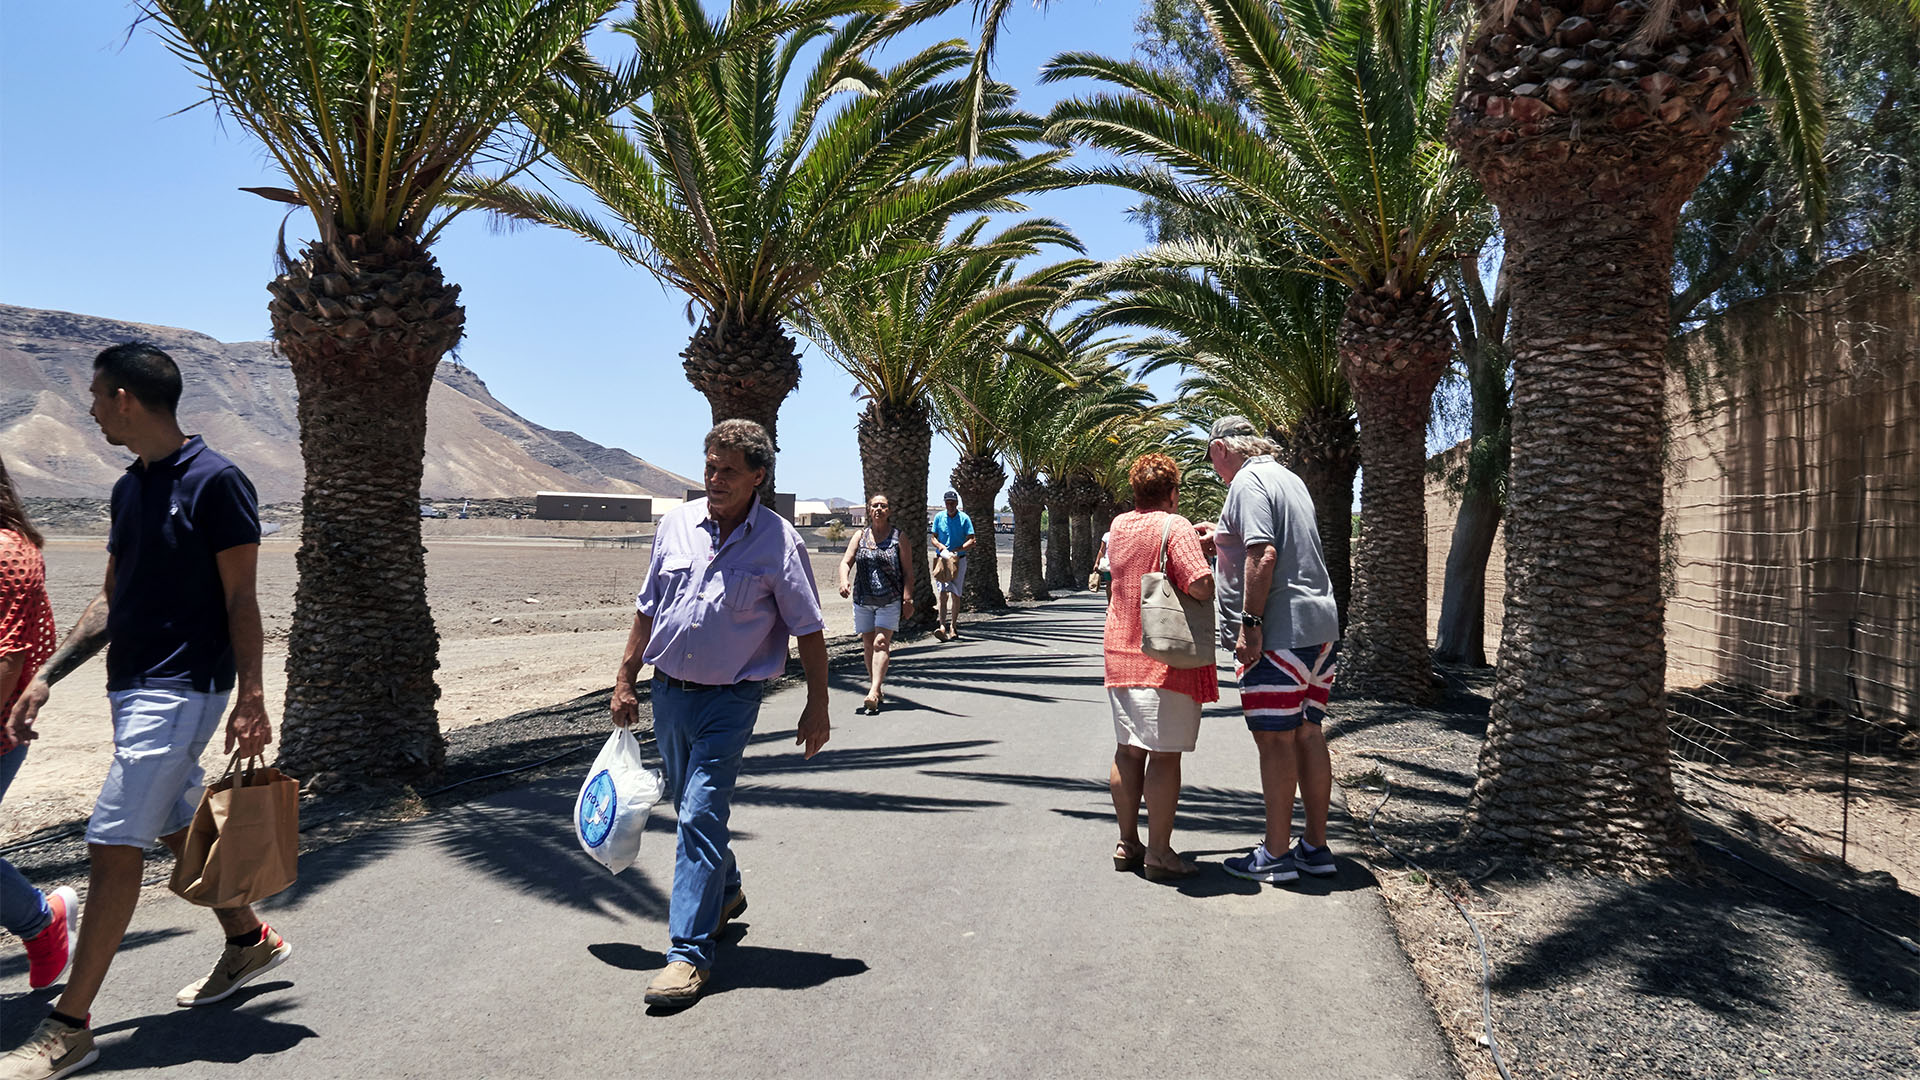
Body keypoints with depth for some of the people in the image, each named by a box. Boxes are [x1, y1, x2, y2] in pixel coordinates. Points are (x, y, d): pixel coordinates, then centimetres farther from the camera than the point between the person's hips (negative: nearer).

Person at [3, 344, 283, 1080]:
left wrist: (250, 700, -15)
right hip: (135, 687, 9)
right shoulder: (130, 488, 12)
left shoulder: (215, 482, -14)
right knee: (179, 828, 17)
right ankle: (250, 942, 34)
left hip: (181, 691, -9)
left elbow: (241, 600, -14)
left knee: (112, 847, -7)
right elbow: (113, 599, 17)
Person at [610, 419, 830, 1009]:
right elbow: (647, 607, 12)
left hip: (728, 700, -5)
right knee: (689, 805, 18)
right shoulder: (676, 524, 4)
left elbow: (809, 631, -4)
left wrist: (817, 707, -5)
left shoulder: (779, 544, -9)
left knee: (701, 815, -10)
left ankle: (689, 951, -3)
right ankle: (725, 891, 43)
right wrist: (625, 679, 11)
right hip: (667, 693, 5)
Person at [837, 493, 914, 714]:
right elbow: (846, 561, 1)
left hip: (889, 600, -4)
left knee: (881, 643, -15)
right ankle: (875, 689, 21)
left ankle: (874, 691, -23)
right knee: (868, 645, 9)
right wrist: (844, 580, -20)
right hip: (863, 600, 4)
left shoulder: (898, 537, 2)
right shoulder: (860, 536, 10)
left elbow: (908, 570, 1)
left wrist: (908, 598, -8)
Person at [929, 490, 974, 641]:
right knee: (942, 593, -12)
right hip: (942, 559, 1)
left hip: (959, 559, -1)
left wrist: (956, 550, -17)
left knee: (955, 594, 1)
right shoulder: (939, 517, 6)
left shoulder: (964, 519, 0)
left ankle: (953, 627, 10)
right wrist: (942, 547, -12)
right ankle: (943, 626, -20)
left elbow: (971, 541, -4)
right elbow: (934, 538, 9)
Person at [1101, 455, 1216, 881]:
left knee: (1128, 751, 12)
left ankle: (1127, 844, 19)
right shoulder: (1175, 527, -11)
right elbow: (1202, 586, -21)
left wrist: (1195, 539, 25)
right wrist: (1197, 551, -1)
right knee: (1164, 755, -2)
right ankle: (1159, 852, 2)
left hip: (1120, 653, 7)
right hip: (1166, 657, -7)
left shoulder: (1118, 526, 11)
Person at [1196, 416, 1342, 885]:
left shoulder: (1247, 482, -9)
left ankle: (1276, 854, 5)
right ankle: (1316, 847, 18)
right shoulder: (1289, 478, 20)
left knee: (1275, 740, -3)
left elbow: (1263, 556, -21)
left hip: (1277, 632, -9)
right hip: (1320, 625, 9)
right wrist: (1222, 537, 38)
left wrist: (1250, 625, -21)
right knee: (1308, 734, 12)